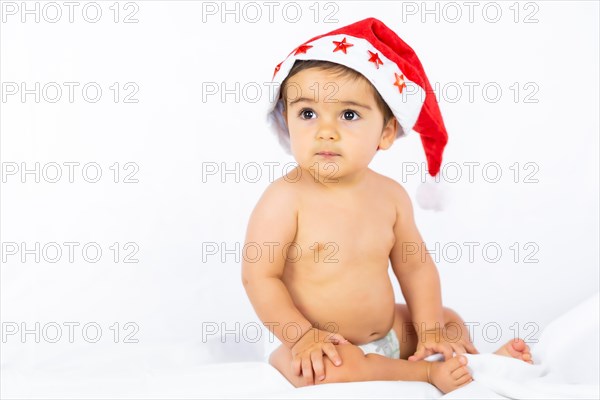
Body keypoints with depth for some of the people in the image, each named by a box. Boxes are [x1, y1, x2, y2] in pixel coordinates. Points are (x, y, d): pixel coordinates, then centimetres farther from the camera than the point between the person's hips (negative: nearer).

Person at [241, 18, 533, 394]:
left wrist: (430, 330, -2)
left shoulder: (390, 194, -3)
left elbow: (414, 266, 4)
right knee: (331, 368, -34)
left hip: (389, 331, 6)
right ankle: (428, 372, -20)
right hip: (326, 346, -6)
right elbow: (260, 276, -19)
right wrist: (302, 336, -23)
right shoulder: (285, 199, -21)